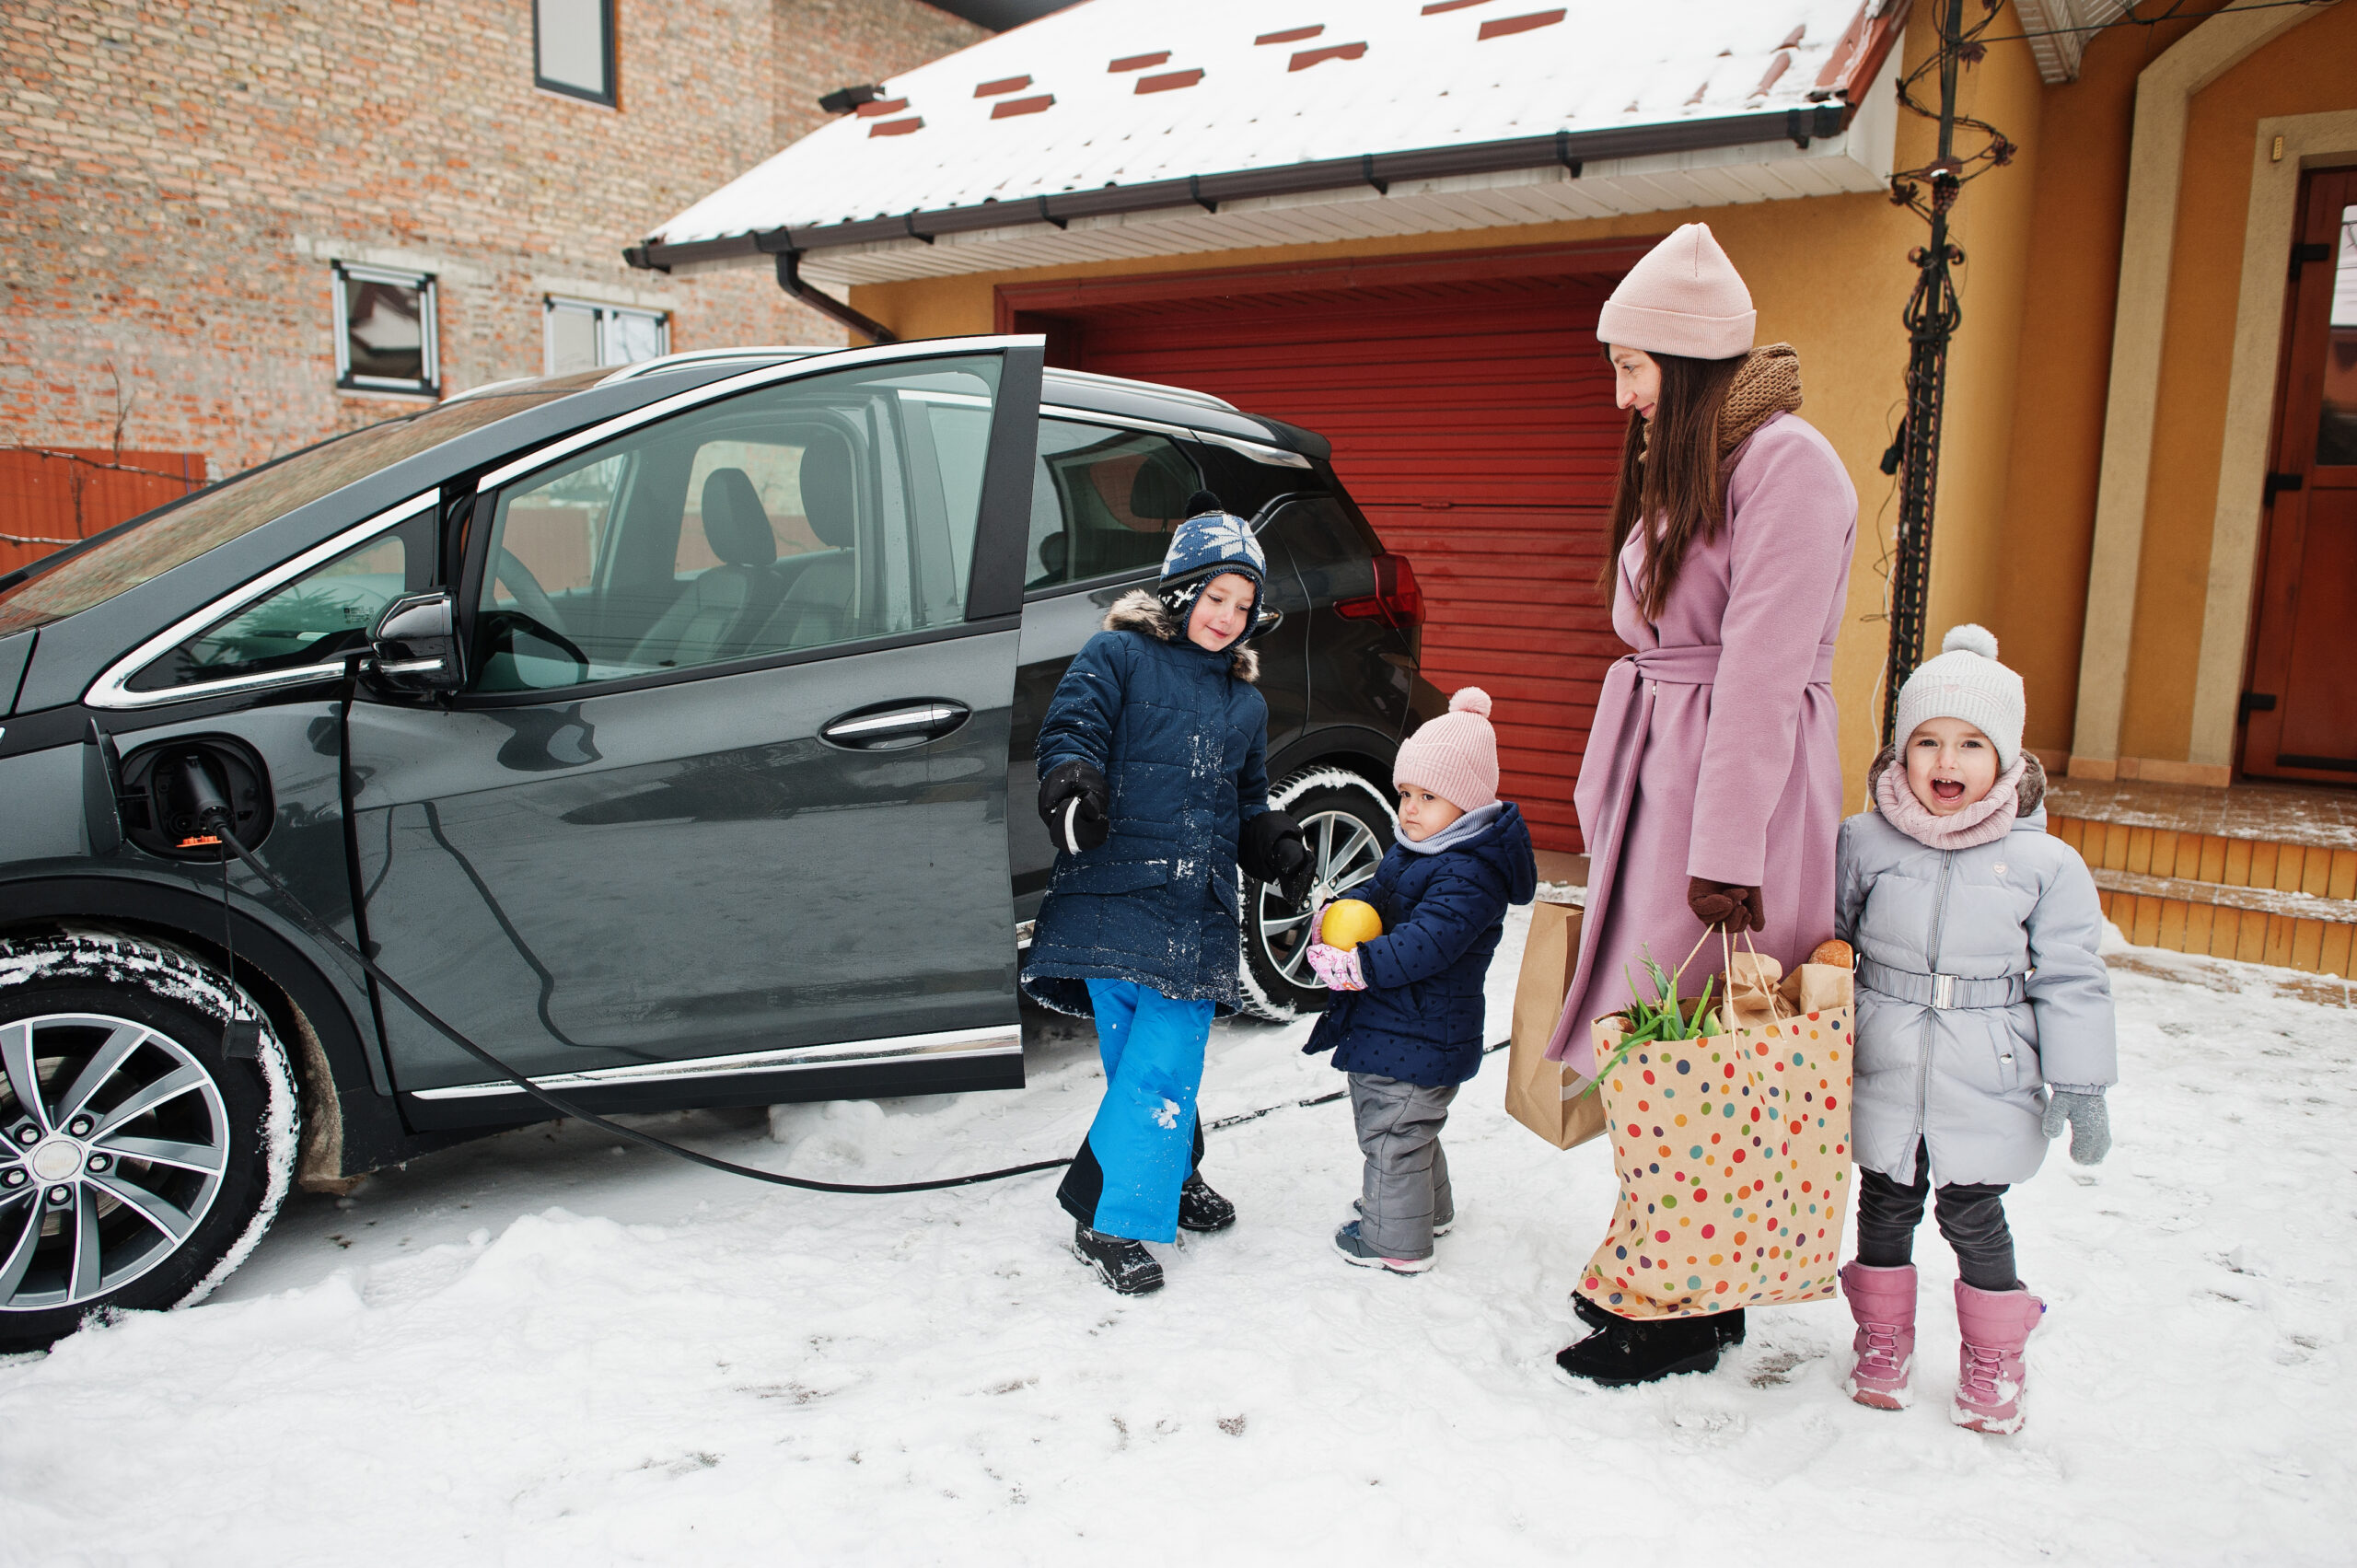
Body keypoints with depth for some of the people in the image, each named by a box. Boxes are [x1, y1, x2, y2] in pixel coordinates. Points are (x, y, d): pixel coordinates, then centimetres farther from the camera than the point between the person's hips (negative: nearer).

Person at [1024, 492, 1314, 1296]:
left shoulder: (1246, 703, 22)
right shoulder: (1117, 655, 4)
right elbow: (1071, 726, -8)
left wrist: (1276, 845, 9)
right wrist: (1071, 779, -29)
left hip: (1197, 911, 5)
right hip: (1113, 895, -5)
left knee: (1167, 1063, 0)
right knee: (1147, 1060, -5)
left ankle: (1131, 1204, 18)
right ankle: (1142, 1198, 12)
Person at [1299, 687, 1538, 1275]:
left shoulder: (1468, 873, -25)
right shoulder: (1413, 849, 7)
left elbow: (1427, 941, -33)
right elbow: (1377, 891, 16)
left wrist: (1359, 966, -39)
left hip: (1416, 1038, -10)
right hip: (1387, 1027, 10)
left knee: (1392, 1135, 3)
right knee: (1409, 1131, 27)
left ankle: (1394, 1240, 18)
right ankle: (1429, 1207, 46)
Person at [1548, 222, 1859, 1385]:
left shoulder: (1785, 462, -13)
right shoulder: (1679, 465, 17)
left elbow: (1762, 668, -19)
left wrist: (1726, 850, -20)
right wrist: (1612, 795, 14)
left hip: (1737, 785, -9)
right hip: (1656, 772, 9)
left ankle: (1695, 1310, 11)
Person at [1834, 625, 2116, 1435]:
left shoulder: (2044, 863, -6)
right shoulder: (1863, 843, -4)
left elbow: (2070, 981, -1)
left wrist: (2081, 1085, -2)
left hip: (1987, 1088, -1)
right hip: (1883, 1079, 1)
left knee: (1974, 1218, 9)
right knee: (1885, 1209, 13)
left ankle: (1992, 1362, 31)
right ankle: (1882, 1340, 34)